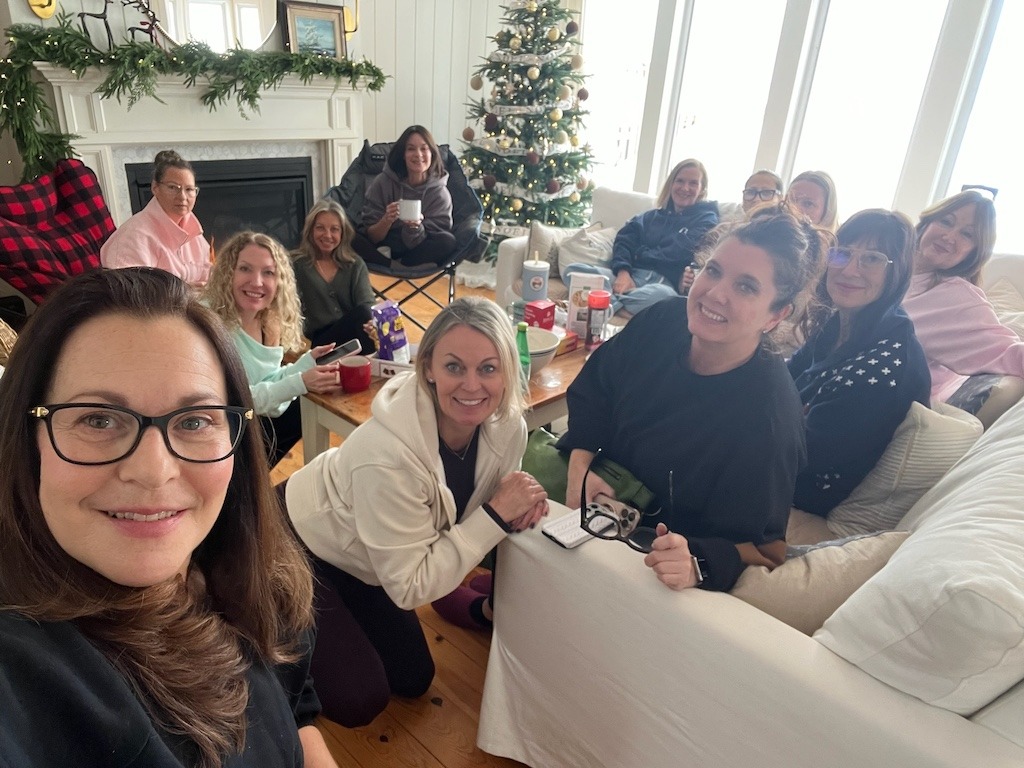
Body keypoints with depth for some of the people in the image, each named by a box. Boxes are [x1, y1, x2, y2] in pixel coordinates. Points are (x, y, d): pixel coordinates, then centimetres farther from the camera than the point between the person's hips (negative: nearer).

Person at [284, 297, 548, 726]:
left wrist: (520, 507, -25)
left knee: (413, 680, 15)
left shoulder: (507, 425, -21)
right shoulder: (389, 453, -40)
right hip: (299, 548, -6)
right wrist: (497, 513, -34)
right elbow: (410, 587, -31)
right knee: (358, 701, -7)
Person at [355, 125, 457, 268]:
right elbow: (371, 237, -7)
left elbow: (421, 243, -10)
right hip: (382, 249, 0)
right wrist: (386, 221, -28)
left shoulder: (440, 193, -9)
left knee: (448, 241, -29)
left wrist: (415, 227, -32)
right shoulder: (383, 182, -9)